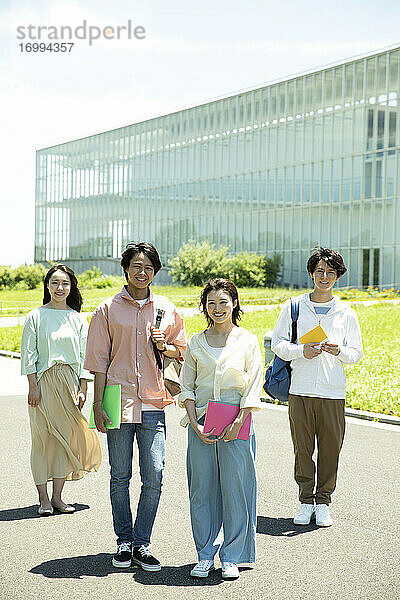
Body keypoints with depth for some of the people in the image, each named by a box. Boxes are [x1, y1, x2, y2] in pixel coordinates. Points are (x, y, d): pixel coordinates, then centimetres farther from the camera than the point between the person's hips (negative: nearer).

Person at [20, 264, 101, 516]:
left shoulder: (78, 319, 8)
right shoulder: (36, 316, 2)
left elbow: (84, 356, 7)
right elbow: (29, 354, -1)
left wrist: (83, 389, 0)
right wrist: (33, 386, -9)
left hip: (69, 382, 2)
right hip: (43, 383, -2)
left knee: (67, 437, 1)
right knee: (43, 438, -1)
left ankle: (57, 496, 9)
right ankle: (43, 498, 5)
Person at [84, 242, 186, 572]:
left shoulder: (166, 309, 10)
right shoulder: (108, 309, 4)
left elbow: (182, 352, 18)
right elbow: (99, 360, 3)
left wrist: (165, 346, -5)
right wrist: (98, 404, -3)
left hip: (153, 404, 2)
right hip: (119, 402, -1)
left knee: (154, 476, -3)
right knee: (120, 476, 5)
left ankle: (142, 543, 10)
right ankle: (124, 542, 18)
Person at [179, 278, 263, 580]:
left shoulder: (248, 340, 3)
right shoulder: (196, 342, 9)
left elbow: (253, 388, -1)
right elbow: (187, 386, 7)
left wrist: (238, 423, -12)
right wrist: (195, 423, -6)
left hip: (237, 423, -2)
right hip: (200, 422, 2)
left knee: (235, 488, 0)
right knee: (202, 490, 5)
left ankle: (231, 557, 11)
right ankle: (205, 556, 16)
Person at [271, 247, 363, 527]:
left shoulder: (346, 313, 7)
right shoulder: (293, 307, 5)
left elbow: (356, 352, 10)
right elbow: (278, 343, 6)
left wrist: (339, 351, -11)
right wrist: (301, 351, -12)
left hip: (333, 392, 0)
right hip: (300, 389, 0)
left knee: (330, 448, 2)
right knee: (302, 448, 3)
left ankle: (323, 502, 15)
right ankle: (306, 501, 16)